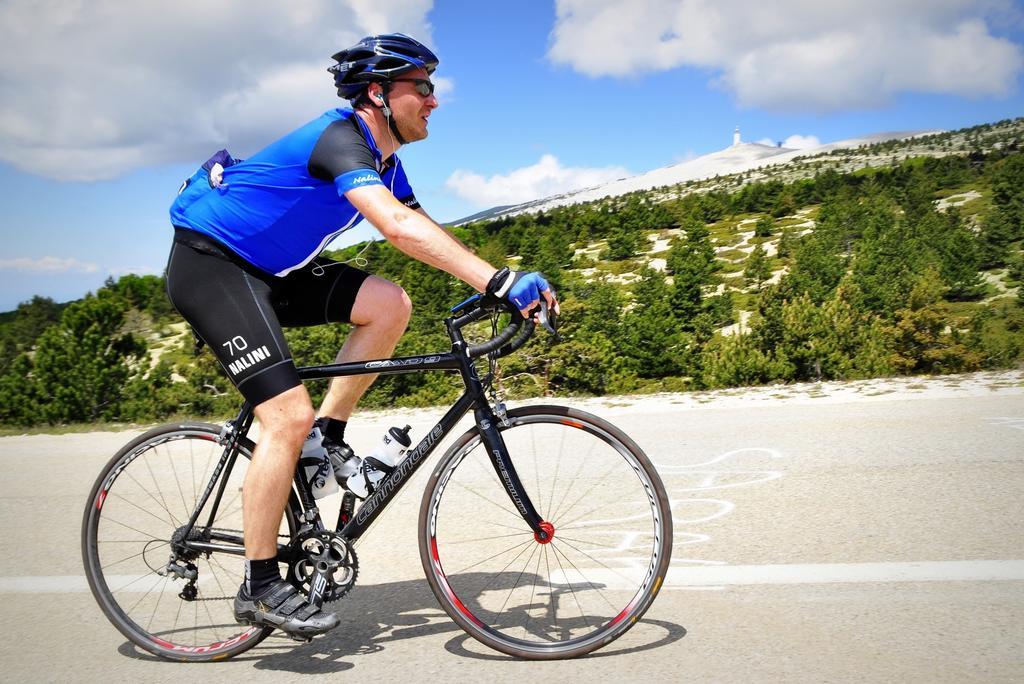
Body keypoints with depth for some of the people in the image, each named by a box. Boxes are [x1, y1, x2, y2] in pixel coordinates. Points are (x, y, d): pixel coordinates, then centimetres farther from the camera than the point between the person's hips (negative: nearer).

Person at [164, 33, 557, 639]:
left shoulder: (383, 160, 7)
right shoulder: (340, 138, -23)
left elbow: (427, 231, 9)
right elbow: (398, 226, -39)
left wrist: (504, 285, -3)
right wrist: (499, 281, -44)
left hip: (270, 270, 9)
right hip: (209, 263, -9)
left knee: (390, 304, -9)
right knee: (290, 413, -19)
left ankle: (328, 437, 2)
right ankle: (260, 588, -8)